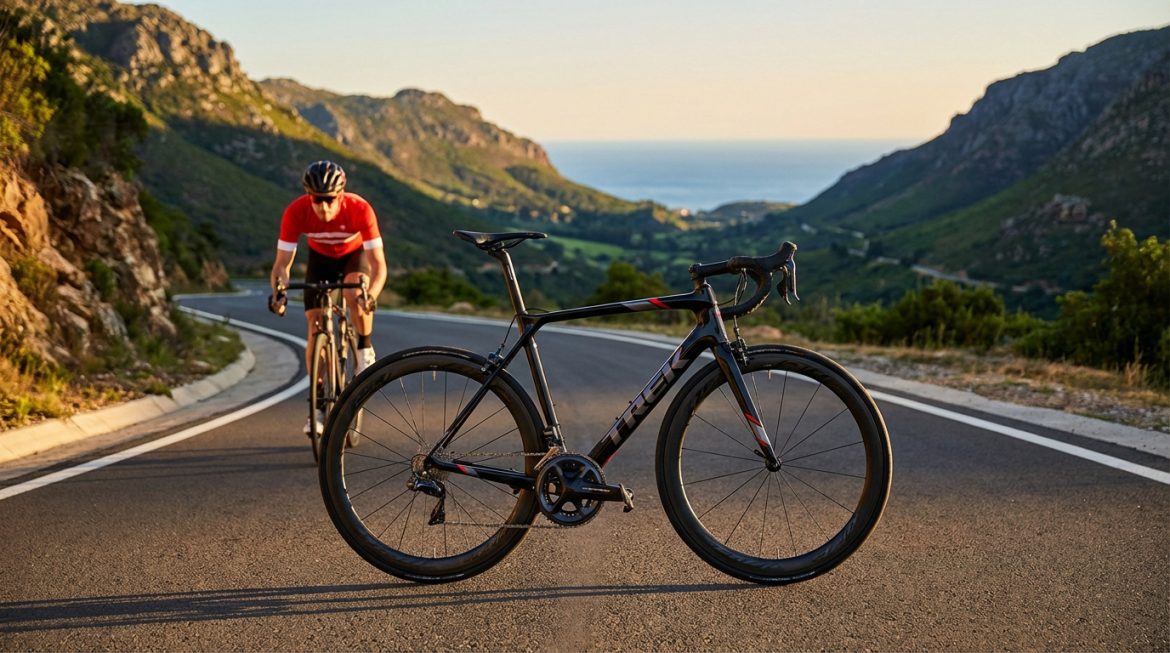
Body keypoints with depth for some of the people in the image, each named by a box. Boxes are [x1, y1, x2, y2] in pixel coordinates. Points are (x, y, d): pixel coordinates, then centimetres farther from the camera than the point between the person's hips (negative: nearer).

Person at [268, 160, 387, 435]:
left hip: (354, 255, -2)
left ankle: (365, 350, -9)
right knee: (315, 328, -8)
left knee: (355, 293, -35)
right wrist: (278, 292, -48)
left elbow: (378, 263, -37)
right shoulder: (296, 212, -32)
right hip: (320, 258, 2)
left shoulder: (359, 209, -36)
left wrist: (371, 295, -55)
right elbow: (282, 263, -27)